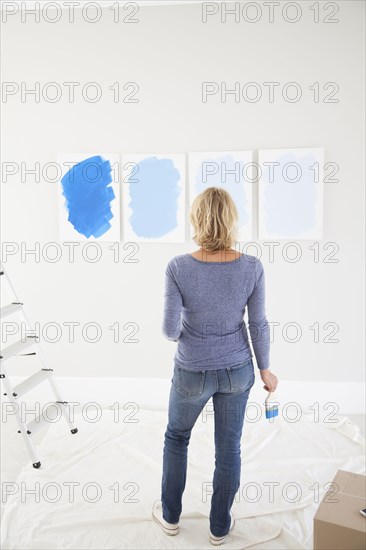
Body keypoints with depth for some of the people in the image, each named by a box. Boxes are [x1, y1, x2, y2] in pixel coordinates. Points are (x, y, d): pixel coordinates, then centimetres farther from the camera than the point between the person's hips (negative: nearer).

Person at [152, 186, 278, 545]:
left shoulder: (178, 267, -23)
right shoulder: (251, 267, -16)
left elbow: (170, 330, -18)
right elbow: (258, 325, -7)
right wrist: (265, 370, 8)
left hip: (194, 372, -1)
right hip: (237, 370, 2)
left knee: (176, 436, 25)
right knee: (229, 447, 19)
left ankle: (170, 515, 40)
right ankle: (219, 526, 37)